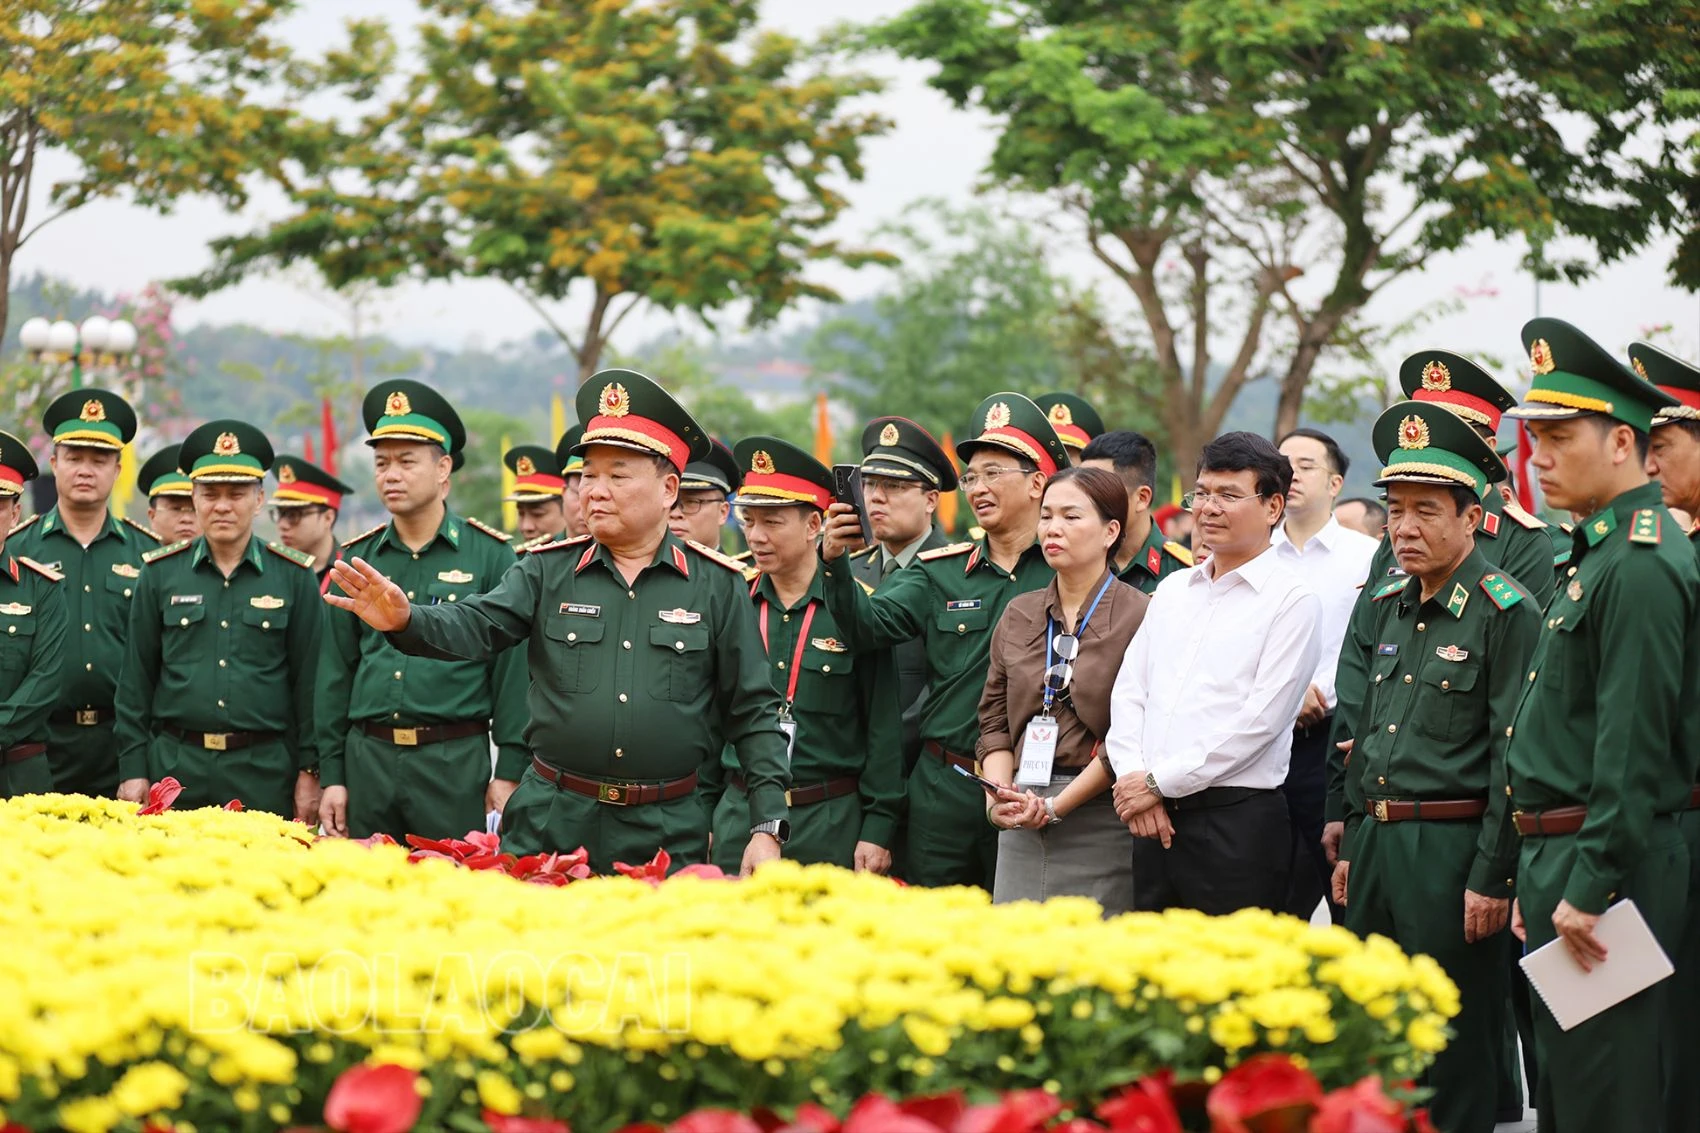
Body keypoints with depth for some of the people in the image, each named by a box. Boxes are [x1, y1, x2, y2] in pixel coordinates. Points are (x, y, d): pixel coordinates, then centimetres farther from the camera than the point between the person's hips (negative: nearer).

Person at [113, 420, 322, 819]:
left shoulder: (294, 577, 4)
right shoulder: (159, 573, 7)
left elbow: (310, 681, 4)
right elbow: (136, 680, 8)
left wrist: (309, 771, -1)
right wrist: (133, 769, 2)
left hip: (265, 770, -1)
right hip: (175, 766, 1)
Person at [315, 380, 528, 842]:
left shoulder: (490, 555, 0)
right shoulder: (357, 559, 10)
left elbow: (512, 668, -2)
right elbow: (335, 674, 13)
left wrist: (510, 770, -7)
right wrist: (332, 774, 8)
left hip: (455, 764, -3)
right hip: (368, 759, 4)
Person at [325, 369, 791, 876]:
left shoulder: (718, 586, 2)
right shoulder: (548, 571, 6)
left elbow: (754, 716, 2)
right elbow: (477, 626, -9)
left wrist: (768, 829, -5)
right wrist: (406, 620, -30)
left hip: (666, 837, -1)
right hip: (549, 828, 1)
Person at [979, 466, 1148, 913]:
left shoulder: (1140, 616, -4)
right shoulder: (1018, 615, 14)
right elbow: (994, 717, 14)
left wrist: (1057, 805, -12)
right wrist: (999, 796, -3)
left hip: (1097, 818, -5)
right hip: (1020, 826, 5)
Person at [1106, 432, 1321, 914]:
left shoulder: (1292, 600, -4)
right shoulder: (1173, 590, 17)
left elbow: (1260, 720, -11)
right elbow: (1128, 693, 13)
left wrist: (1160, 781, -11)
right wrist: (1133, 778, -4)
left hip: (1238, 820, -6)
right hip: (1153, 820, 6)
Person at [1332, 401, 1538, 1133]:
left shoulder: (1505, 612, -10)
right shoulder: (1390, 604, 13)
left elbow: (1515, 756, -14)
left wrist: (1492, 878, -17)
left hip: (1453, 852, -7)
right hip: (1378, 843, 8)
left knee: (1455, 1056, -1)